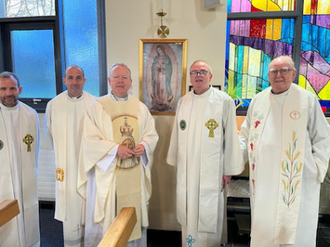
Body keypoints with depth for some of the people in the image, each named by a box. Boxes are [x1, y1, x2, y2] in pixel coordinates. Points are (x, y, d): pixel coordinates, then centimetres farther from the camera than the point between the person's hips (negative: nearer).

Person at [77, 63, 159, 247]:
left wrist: (144, 145, -12)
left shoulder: (141, 108, 7)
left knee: (135, 218, 15)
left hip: (135, 175, 3)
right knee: (104, 220, 6)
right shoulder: (96, 107, -3)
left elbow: (152, 133, 9)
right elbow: (90, 141, -9)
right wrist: (115, 149, -20)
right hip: (107, 173, -3)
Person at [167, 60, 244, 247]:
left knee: (209, 215, 7)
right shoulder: (183, 101, 6)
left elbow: (231, 136, -6)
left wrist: (229, 169, -5)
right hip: (187, 169, 4)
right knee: (189, 212, 15)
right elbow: (177, 133, 10)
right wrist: (176, 160, 12)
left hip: (211, 170, -4)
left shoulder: (224, 101, -7)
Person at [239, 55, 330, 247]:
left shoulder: (308, 100, -2)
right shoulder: (258, 100, 7)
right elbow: (246, 135, 13)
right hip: (263, 181, 3)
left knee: (294, 231, 4)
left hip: (297, 182, -3)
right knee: (263, 228, 12)